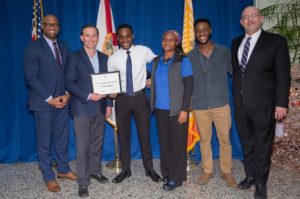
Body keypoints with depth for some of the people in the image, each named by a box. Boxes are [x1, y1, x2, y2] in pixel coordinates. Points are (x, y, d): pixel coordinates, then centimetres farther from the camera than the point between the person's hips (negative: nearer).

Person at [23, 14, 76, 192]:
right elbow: (31, 77, -12)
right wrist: (49, 99, -15)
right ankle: (49, 177, 19)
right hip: (43, 102, -5)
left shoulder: (63, 48, 12)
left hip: (62, 100, 5)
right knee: (44, 141, 6)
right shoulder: (34, 47, -6)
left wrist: (67, 94, -4)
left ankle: (63, 169, 30)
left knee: (62, 138, 13)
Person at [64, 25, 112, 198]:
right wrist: (88, 96, -18)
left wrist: (109, 104, 6)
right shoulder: (74, 57, -3)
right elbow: (69, 82, -9)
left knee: (97, 143, 14)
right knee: (83, 147, 0)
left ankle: (95, 171, 33)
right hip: (82, 108, -4)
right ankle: (83, 182, 10)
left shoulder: (104, 57, 11)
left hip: (100, 107, 5)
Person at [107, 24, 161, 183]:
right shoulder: (113, 59, -4)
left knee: (144, 135, 9)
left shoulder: (144, 51, -6)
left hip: (140, 97, -1)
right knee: (123, 136, 11)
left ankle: (149, 169, 27)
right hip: (122, 99, 1)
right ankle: (125, 170, 29)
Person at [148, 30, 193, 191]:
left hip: (176, 109, -4)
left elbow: (188, 86, -9)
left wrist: (184, 109, -15)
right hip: (160, 108, 5)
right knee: (164, 141, 11)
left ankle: (176, 177, 14)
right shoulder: (156, 61, 9)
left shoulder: (183, 61, -4)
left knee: (177, 143, 3)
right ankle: (166, 173, 25)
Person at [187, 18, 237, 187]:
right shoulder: (190, 56, 3)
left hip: (221, 104, -1)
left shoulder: (224, 52, 2)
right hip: (199, 107, 1)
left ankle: (227, 172, 24)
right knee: (204, 140, 12)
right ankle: (207, 171, 28)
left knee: (225, 140, 6)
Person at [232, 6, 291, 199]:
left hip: (263, 104, -4)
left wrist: (281, 103, -13)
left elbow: (283, 75, -7)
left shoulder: (276, 41, -4)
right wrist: (235, 96, 6)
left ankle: (260, 183, 23)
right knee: (247, 143, 16)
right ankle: (250, 176, 33)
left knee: (262, 145, 7)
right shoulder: (236, 42, 10)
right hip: (240, 103, 5)